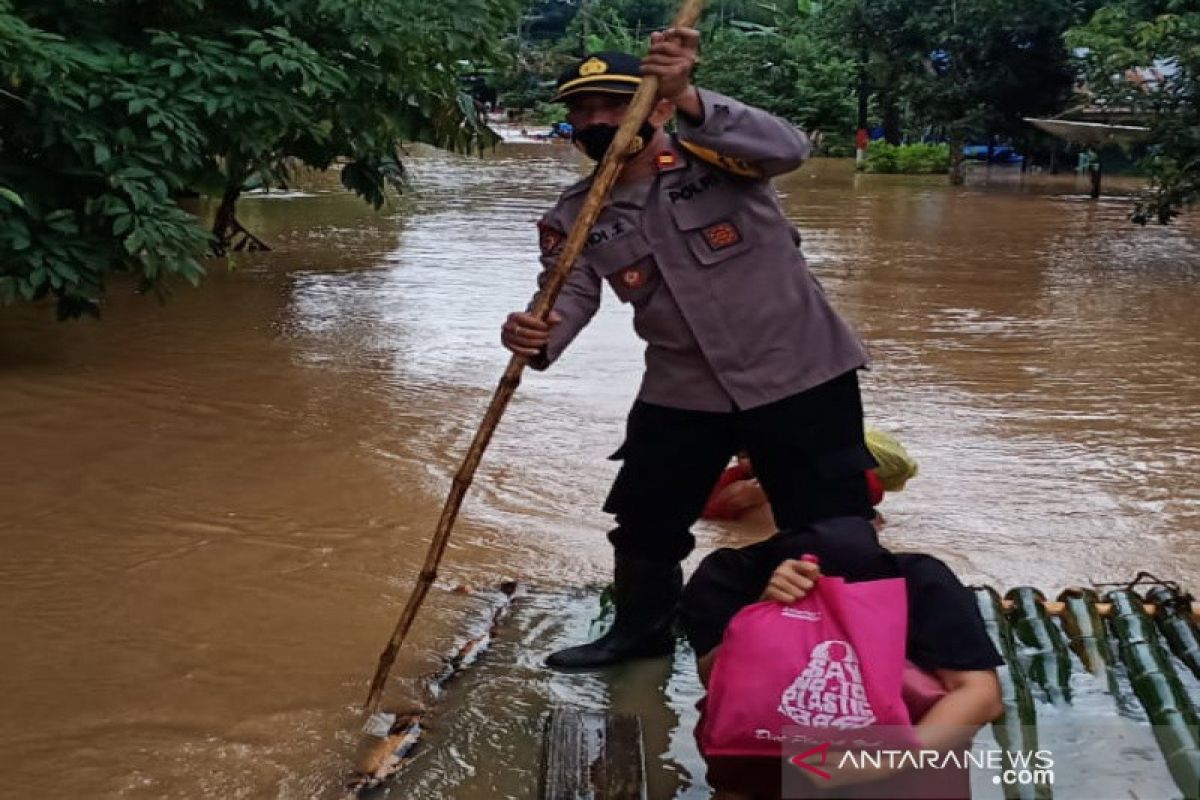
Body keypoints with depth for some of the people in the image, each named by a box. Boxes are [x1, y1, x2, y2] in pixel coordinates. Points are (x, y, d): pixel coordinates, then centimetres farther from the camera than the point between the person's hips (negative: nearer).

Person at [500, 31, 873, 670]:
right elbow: (568, 296, -11)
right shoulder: (574, 217, 2)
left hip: (799, 374, -4)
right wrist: (536, 341, -35)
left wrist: (691, 100, -46)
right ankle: (642, 631, 43)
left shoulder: (711, 156, -10)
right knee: (644, 522, 16)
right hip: (681, 391, 5)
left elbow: (787, 149, -30)